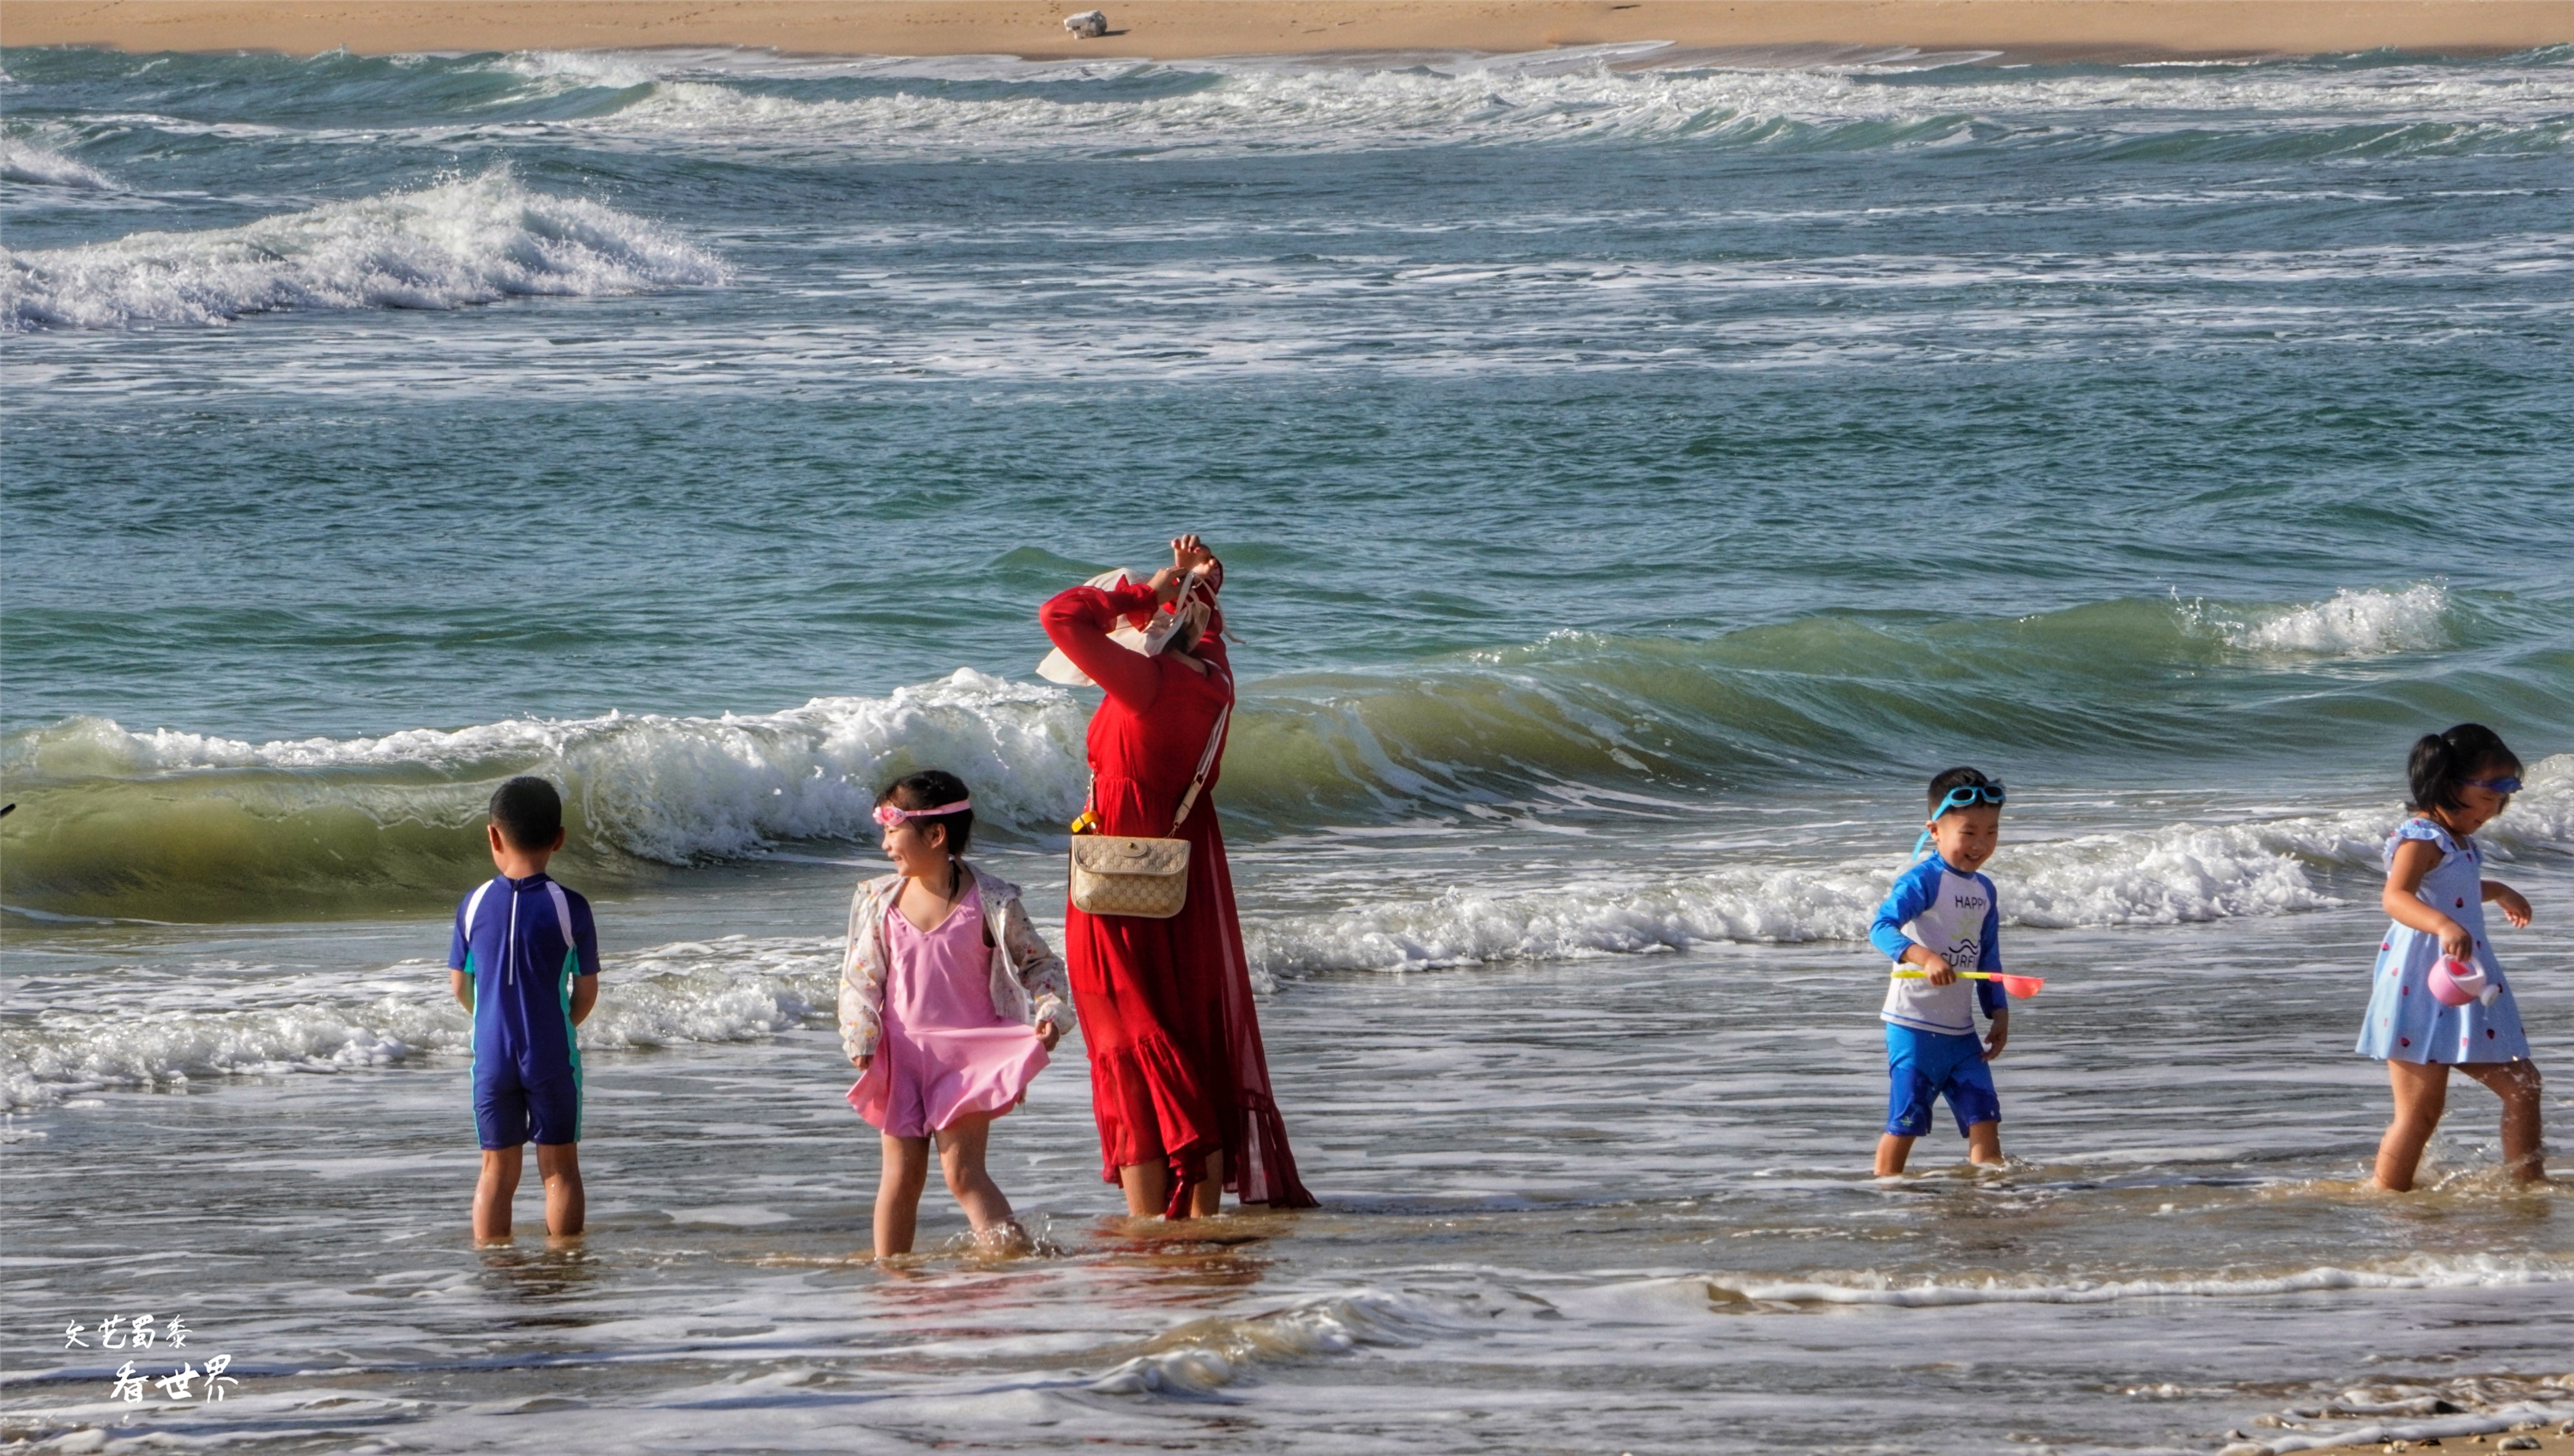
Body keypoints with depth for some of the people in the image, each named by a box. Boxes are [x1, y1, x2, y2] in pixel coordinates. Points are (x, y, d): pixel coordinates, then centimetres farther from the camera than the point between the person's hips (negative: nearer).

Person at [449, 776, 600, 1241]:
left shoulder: (474, 905, -3)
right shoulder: (569, 907, -9)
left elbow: (460, 985, 5)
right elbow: (587, 992, -2)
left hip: (492, 1055, 2)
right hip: (552, 1057, -2)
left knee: (497, 1169, 10)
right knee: (560, 1168, 7)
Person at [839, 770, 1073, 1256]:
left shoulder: (990, 902, -6)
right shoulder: (879, 901, 3)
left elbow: (1039, 964, 2)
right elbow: (858, 976, 5)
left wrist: (1051, 1014, -15)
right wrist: (861, 1041, -7)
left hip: (969, 1053, -3)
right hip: (901, 1055, 4)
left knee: (962, 1171, -12)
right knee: (902, 1174, 7)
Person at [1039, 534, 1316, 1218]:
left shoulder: (1147, 684, -20)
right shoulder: (1211, 680, 2)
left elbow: (1062, 617, -23)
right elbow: (1205, 630, 25)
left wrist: (1148, 594, -13)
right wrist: (1197, 586, 6)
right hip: (1193, 889, 8)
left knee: (1135, 1058, -1)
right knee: (1203, 1051, 13)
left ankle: (1147, 1229, 0)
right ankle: (1202, 1219, 18)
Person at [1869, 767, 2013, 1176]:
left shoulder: (1984, 890, 11)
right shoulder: (1923, 881, -14)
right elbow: (1880, 928, -28)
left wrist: (1999, 1013, 11)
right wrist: (1924, 956, -42)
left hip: (1961, 1030, 7)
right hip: (1914, 1026, -7)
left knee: (1985, 1118, 1)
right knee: (1905, 1123, -3)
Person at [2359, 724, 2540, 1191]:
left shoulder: (2459, 841, 17)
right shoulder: (2421, 838, -16)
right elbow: (2395, 895, -35)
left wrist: (2496, 891, 53)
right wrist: (2443, 925, -51)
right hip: (2421, 990, -10)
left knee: (2521, 1085, 9)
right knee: (2420, 1108, -7)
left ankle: (2526, 1185, 17)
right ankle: (2386, 1197, 2)